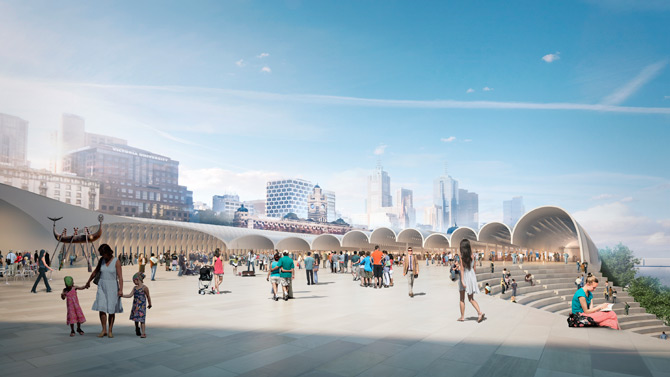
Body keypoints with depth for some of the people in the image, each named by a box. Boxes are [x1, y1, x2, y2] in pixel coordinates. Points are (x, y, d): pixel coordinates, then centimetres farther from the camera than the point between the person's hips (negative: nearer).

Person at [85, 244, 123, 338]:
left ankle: (110, 331, 12)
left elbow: (120, 277, -14)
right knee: (101, 308, -6)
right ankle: (104, 330, 5)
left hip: (112, 287, -4)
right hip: (102, 286, 4)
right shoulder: (101, 260, 4)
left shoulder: (116, 261, -9)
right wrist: (88, 282, 32)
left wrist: (121, 289, -23)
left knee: (111, 310, 2)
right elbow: (95, 272, 21)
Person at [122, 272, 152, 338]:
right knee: (136, 318, 14)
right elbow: (130, 295, 8)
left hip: (142, 306, -6)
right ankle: (137, 331, 33)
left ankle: (143, 333, -7)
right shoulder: (135, 288, 10)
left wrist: (150, 304, 8)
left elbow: (148, 296, 1)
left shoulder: (144, 288, -8)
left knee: (142, 319, -9)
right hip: (135, 305, 6)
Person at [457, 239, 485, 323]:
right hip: (472, 276, 5)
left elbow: (462, 269, -16)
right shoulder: (471, 256, 2)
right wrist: (475, 277, 17)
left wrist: (462, 280, -17)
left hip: (464, 277, -5)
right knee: (471, 299, 14)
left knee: (462, 299, 10)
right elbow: (474, 268, 7)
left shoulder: (462, 257, -13)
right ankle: (480, 313, -4)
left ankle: (462, 317, 15)